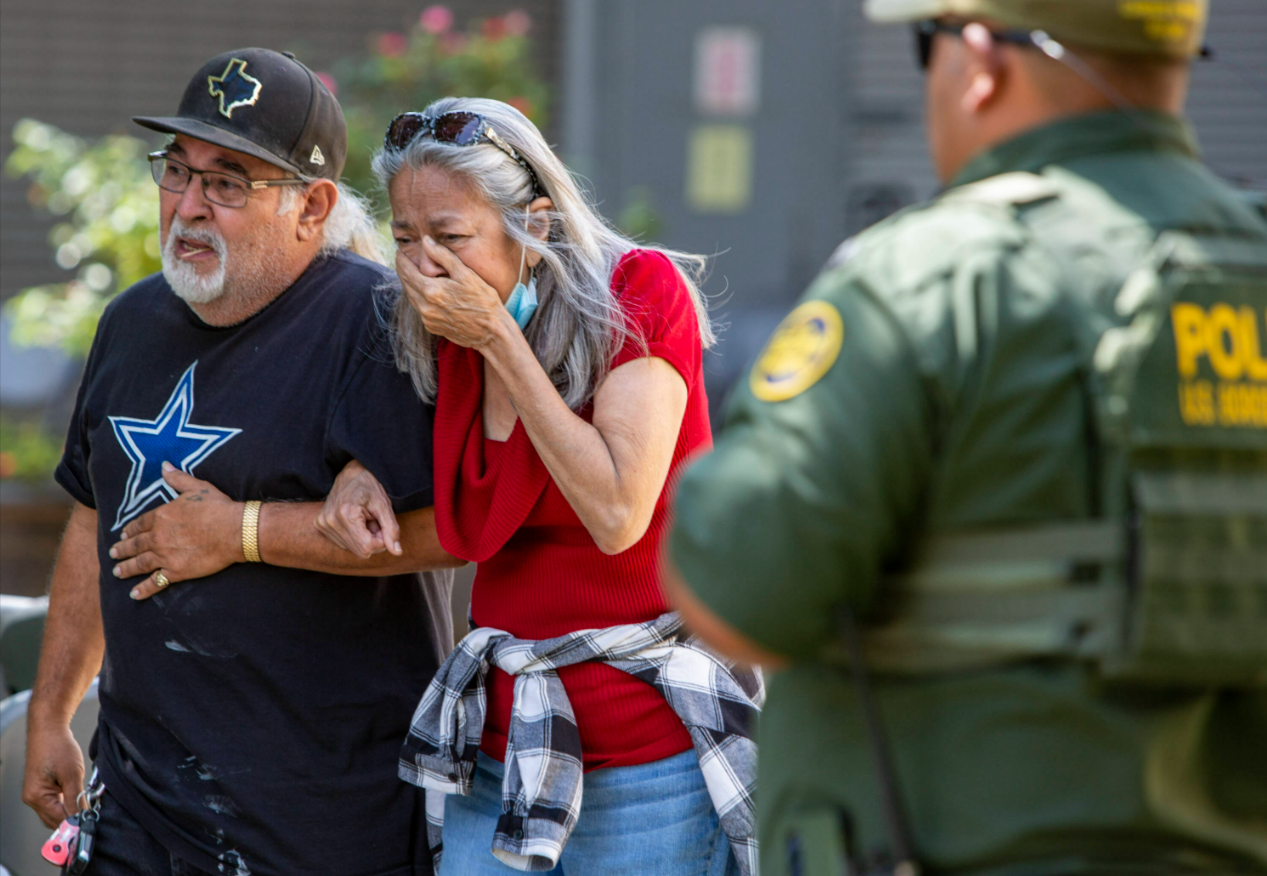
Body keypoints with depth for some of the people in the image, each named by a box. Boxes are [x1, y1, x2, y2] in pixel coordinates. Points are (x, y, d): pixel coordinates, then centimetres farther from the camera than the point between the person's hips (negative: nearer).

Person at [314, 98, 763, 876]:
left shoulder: (641, 294, -10)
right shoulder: (448, 339, 5)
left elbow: (616, 514, -22)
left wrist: (500, 339, -18)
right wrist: (361, 473, 1)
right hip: (502, 751, 5)